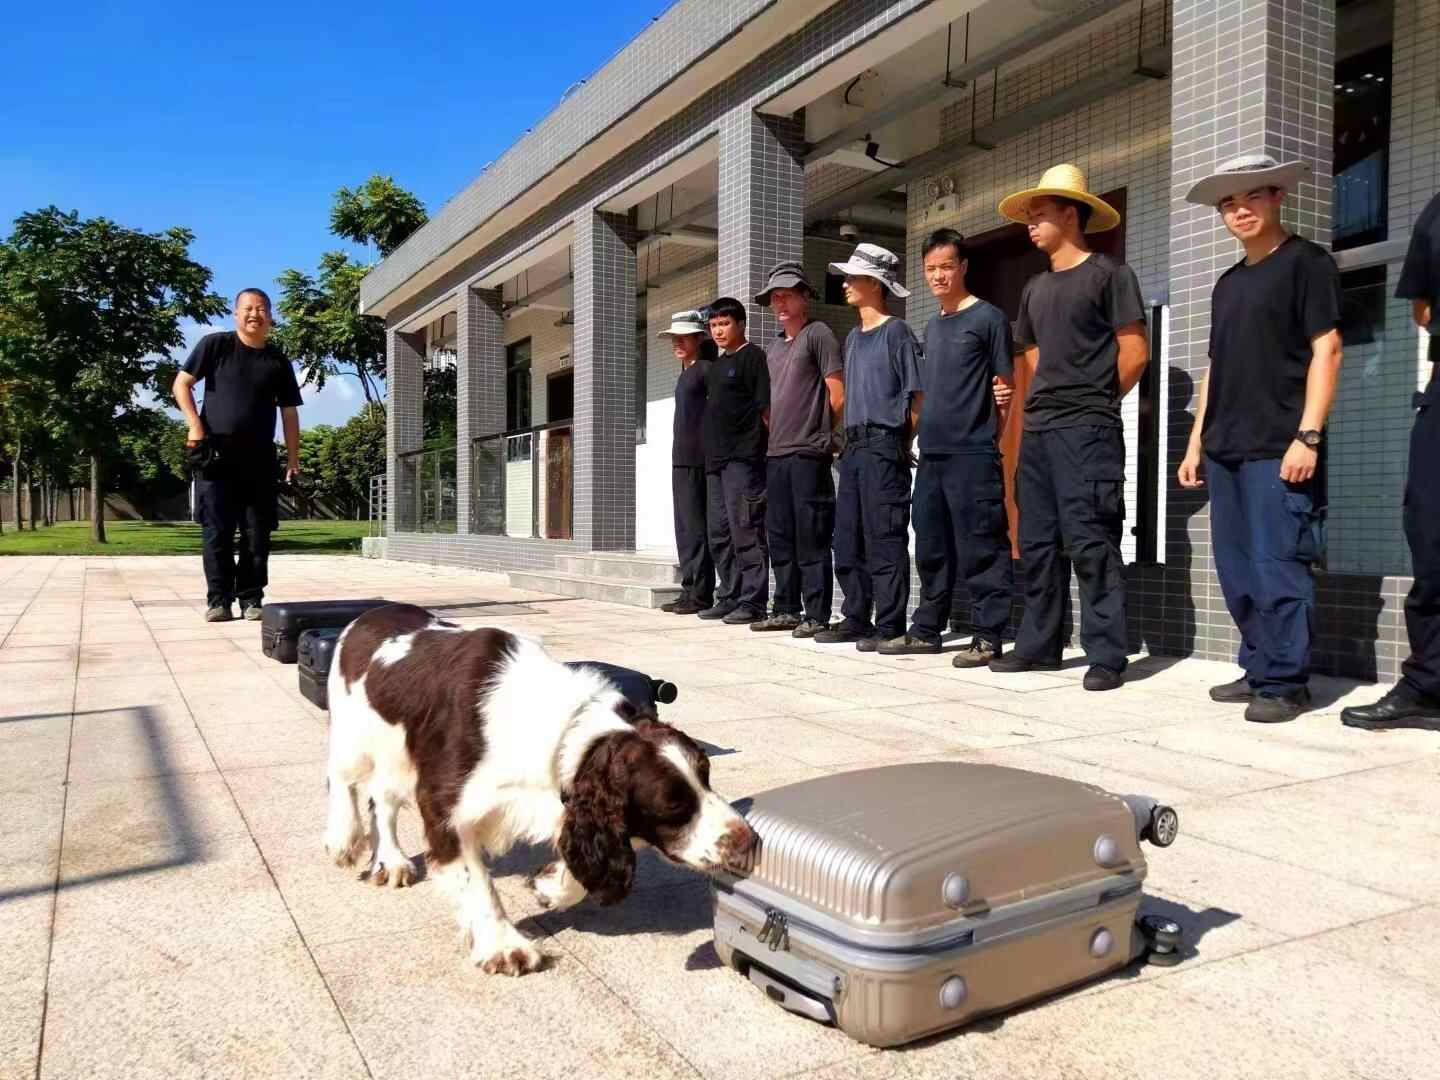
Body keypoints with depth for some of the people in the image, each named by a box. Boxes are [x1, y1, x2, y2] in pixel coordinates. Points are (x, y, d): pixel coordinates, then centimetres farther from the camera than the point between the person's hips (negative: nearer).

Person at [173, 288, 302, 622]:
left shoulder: (278, 361, 11)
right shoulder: (214, 345, 4)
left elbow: (289, 414, 11)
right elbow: (180, 384, 3)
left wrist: (293, 461, 5)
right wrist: (195, 425, -11)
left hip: (260, 460, 3)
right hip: (217, 455, -2)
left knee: (257, 533, 3)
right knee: (216, 531, -2)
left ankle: (251, 599, 11)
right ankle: (219, 600, 5)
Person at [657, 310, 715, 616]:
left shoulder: (705, 369, -6)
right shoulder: (685, 373, 20)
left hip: (697, 459, -9)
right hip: (681, 459, 9)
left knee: (695, 526, -9)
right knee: (684, 527, 9)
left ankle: (701, 594, -6)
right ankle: (689, 590, 14)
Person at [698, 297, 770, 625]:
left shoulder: (753, 357, -4)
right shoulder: (716, 365, 21)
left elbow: (767, 407, -10)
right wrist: (710, 451, 18)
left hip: (743, 459, -9)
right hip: (715, 460, 9)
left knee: (745, 531, -8)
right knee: (719, 533, 11)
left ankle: (752, 601, -4)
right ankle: (730, 597, 19)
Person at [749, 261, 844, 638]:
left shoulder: (818, 334, -2)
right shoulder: (773, 346, 19)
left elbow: (837, 395, -6)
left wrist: (819, 431, 1)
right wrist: (776, 431, 13)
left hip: (808, 453, -7)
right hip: (775, 453, 7)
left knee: (812, 540, -5)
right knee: (780, 537, 11)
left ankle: (816, 615, 0)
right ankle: (786, 609, 20)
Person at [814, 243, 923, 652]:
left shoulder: (896, 332, -5)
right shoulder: (852, 338, 19)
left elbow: (917, 396, -7)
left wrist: (902, 446, -7)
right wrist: (849, 439, 13)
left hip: (884, 445, -8)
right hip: (854, 448, 8)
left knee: (885, 541, -6)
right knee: (847, 539, 10)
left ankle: (889, 626, -1)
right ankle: (855, 619, 19)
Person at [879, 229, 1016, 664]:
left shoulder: (988, 318, -2)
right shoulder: (932, 326, 18)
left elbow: (1006, 388, -2)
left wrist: (988, 439, -5)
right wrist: (920, 433, 15)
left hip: (972, 454, -7)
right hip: (930, 454, 7)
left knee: (980, 549, -5)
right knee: (930, 547, 12)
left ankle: (987, 636, 2)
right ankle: (926, 630, 21)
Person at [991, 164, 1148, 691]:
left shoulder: (1108, 274, -2)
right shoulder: (1035, 288, 18)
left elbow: (1135, 353, -5)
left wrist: (1095, 401, 4)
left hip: (1087, 430, -7)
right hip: (1037, 430, 7)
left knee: (1090, 543, -9)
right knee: (1037, 543, 9)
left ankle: (1106, 656, -3)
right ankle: (1037, 645, 18)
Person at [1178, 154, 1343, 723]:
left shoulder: (1306, 261, 0)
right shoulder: (1228, 282, 21)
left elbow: (1326, 349, -8)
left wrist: (1308, 435, -16)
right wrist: (1196, 443, 17)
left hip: (1278, 448, -7)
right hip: (1225, 450, 7)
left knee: (1276, 566, -8)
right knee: (1236, 569, 9)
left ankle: (1285, 683, 1)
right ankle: (1258, 669, 20)